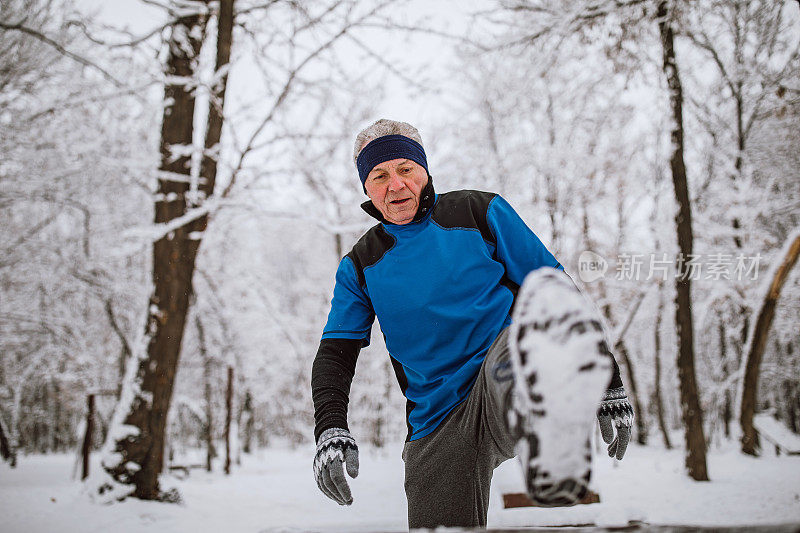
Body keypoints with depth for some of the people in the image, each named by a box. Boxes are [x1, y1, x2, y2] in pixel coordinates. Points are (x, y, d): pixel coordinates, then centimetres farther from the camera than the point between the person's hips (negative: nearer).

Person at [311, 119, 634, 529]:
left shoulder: (480, 212, 7)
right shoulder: (360, 267, 15)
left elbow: (558, 292, 7)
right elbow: (336, 352, 11)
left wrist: (608, 386, 3)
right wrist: (331, 429, -10)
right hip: (437, 426, 4)